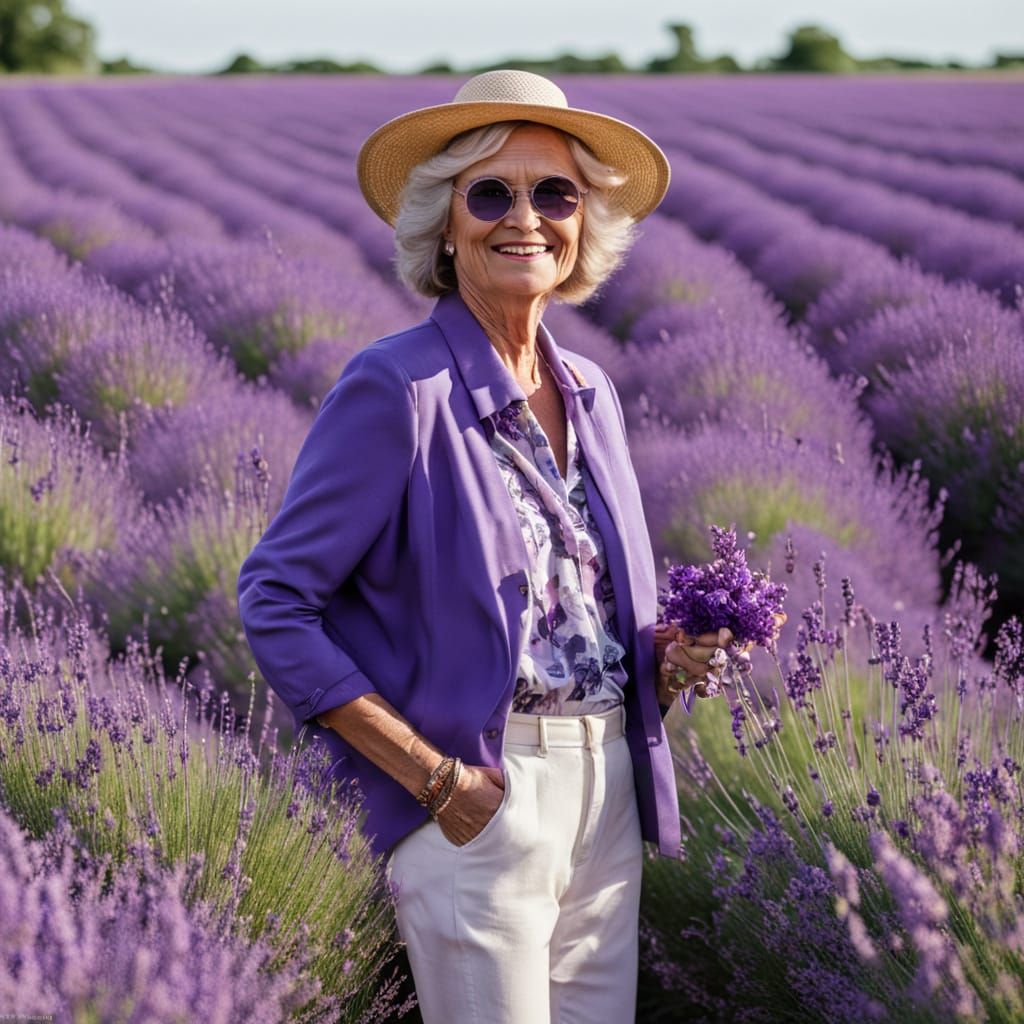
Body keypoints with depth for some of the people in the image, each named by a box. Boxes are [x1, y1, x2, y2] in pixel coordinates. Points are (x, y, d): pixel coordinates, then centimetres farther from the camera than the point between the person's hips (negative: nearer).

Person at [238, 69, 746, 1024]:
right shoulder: (398, 389, -12)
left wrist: (667, 655, -1)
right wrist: (426, 773, -16)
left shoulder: (591, 392, 10)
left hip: (608, 791, 7)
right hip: (483, 798, -7)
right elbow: (275, 602, -12)